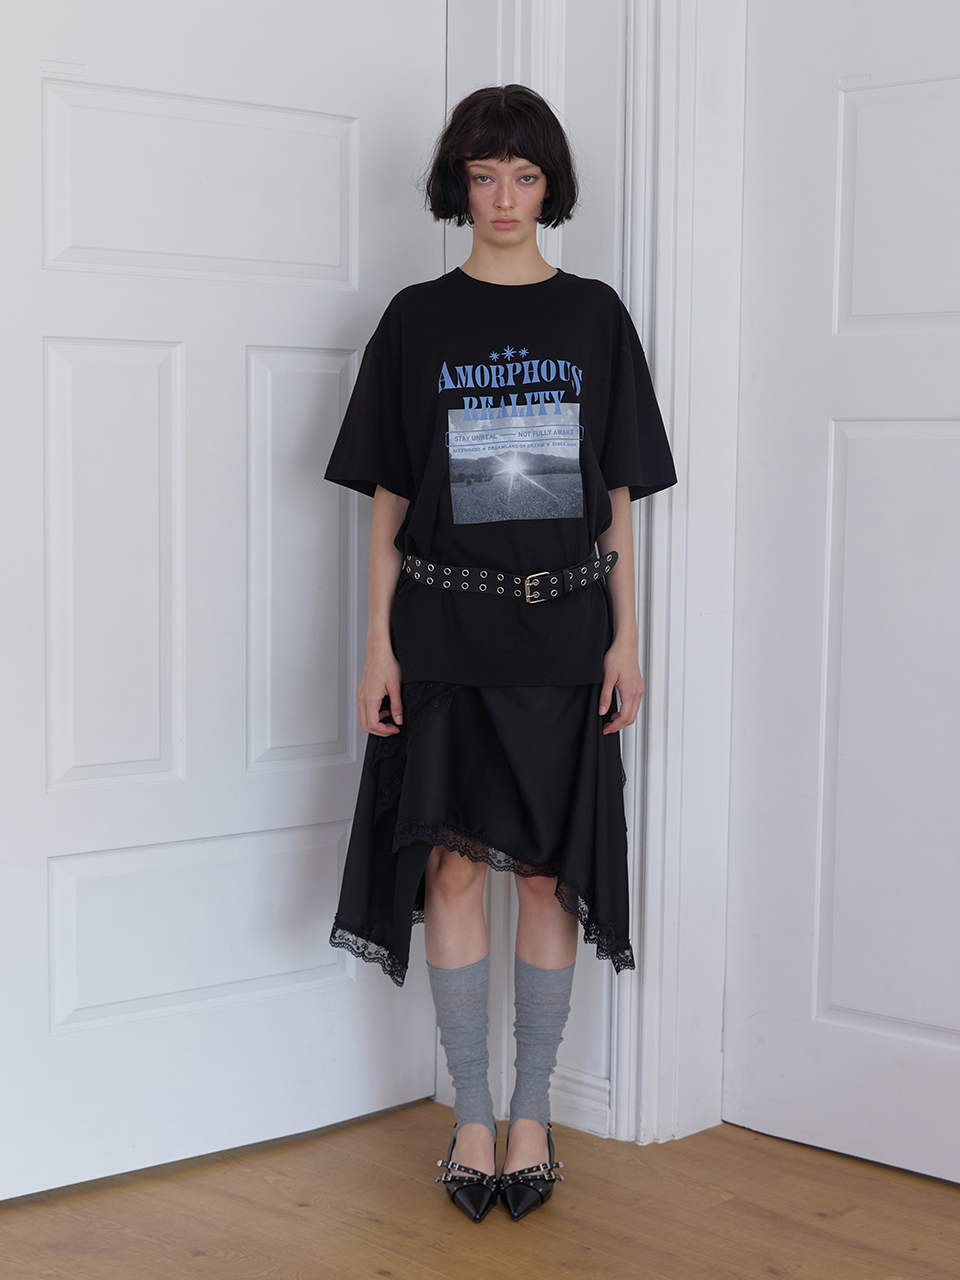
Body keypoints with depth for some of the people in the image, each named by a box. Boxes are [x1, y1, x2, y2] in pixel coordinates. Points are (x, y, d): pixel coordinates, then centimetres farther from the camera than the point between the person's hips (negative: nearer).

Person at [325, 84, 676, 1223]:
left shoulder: (594, 317, 7)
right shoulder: (417, 320, 5)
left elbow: (617, 499, 7)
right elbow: (388, 502, 4)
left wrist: (625, 638, 0)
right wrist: (379, 644, -2)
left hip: (561, 634, 1)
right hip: (444, 628, 0)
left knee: (548, 870, 2)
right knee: (454, 862, -2)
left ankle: (532, 1110, 14)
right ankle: (472, 1115, 10)